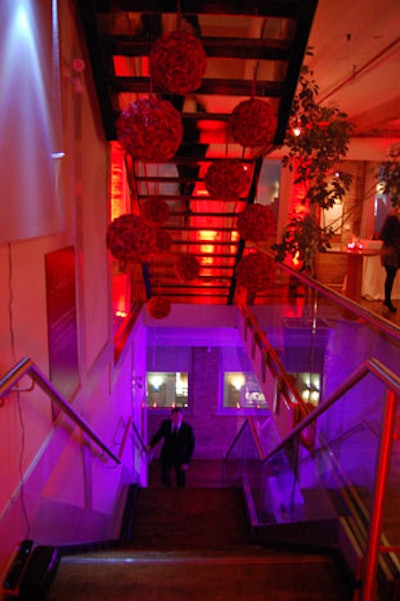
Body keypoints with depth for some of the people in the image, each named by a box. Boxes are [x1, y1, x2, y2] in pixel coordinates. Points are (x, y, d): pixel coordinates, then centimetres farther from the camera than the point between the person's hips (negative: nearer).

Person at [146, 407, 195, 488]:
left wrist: (186, 462, -15)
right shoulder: (165, 424, -16)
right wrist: (150, 445, -12)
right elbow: (158, 435, 2)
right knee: (165, 478, 3)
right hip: (166, 455, 1)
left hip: (180, 457, -1)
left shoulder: (188, 429, -22)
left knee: (181, 482, 8)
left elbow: (191, 446, -13)